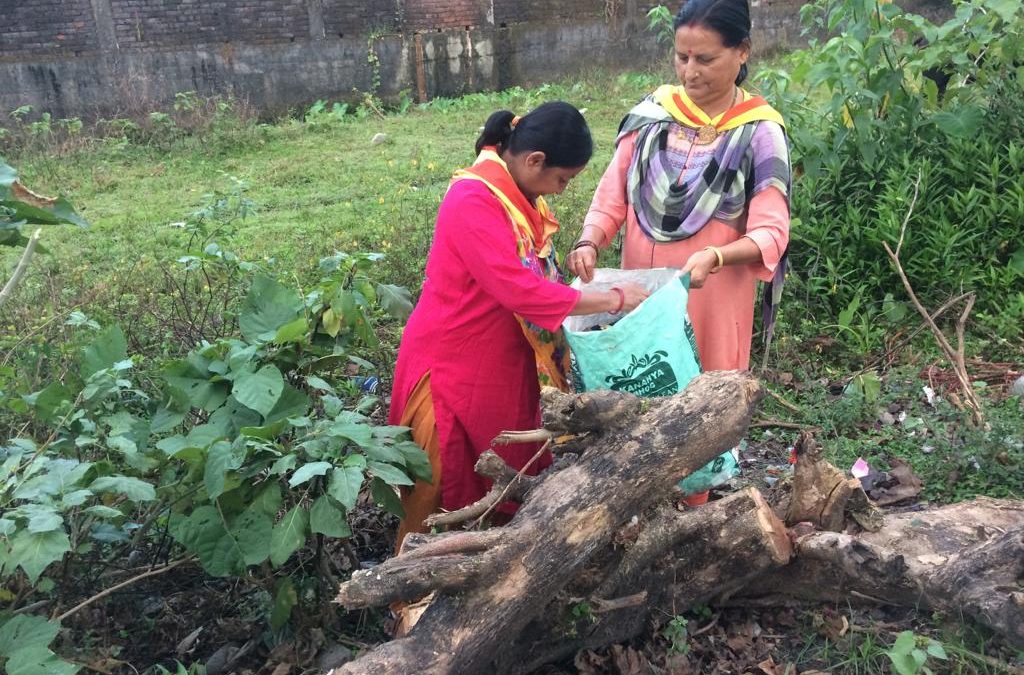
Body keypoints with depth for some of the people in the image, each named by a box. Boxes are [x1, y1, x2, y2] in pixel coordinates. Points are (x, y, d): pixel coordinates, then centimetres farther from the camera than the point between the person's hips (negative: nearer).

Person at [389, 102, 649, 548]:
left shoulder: (516, 193, 4)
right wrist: (613, 300, -23)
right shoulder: (474, 200, -25)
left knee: (512, 477, 17)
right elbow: (520, 291, -32)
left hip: (503, 362, 8)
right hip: (454, 365, -8)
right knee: (451, 488, 8)